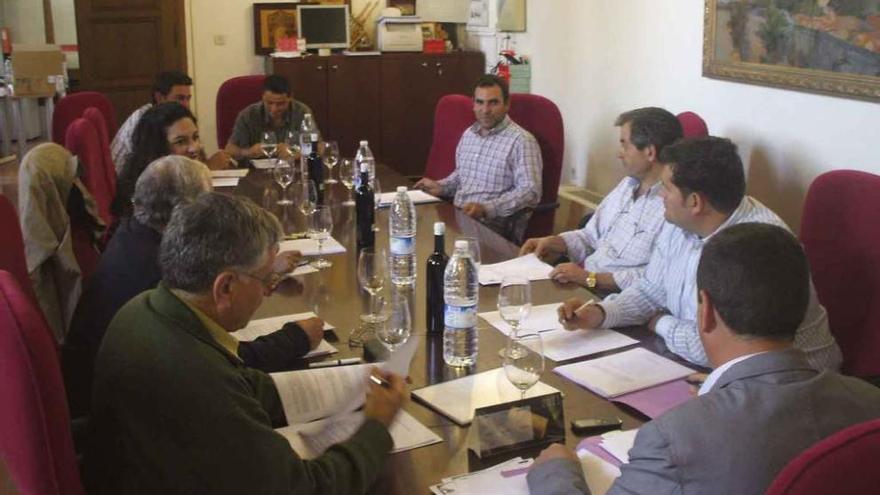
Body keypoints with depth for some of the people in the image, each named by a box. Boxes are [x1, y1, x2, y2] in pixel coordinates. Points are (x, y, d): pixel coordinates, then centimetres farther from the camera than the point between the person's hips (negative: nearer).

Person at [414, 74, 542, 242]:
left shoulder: (521, 141, -9)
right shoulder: (468, 134, 17)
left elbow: (530, 192, -16)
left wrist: (486, 208, -25)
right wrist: (441, 186, 13)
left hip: (495, 226, -7)